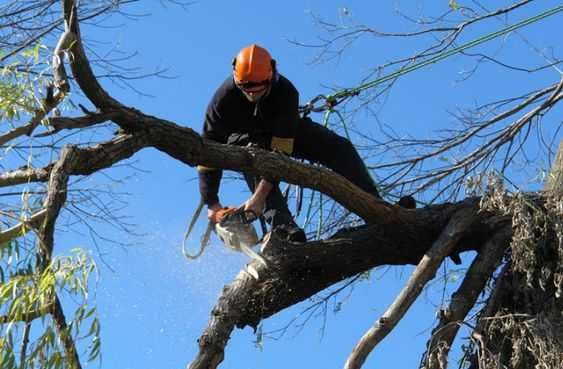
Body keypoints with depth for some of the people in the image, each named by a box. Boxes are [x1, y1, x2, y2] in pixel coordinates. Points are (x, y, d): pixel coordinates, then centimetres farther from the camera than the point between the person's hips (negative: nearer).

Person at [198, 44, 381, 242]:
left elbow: (281, 150, -39)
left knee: (340, 148, -18)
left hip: (284, 131, 1)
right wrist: (212, 204, -30)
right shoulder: (224, 98, -33)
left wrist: (259, 197, -45)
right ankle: (282, 226, -48)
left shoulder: (286, 92, -35)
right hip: (242, 138, -1)